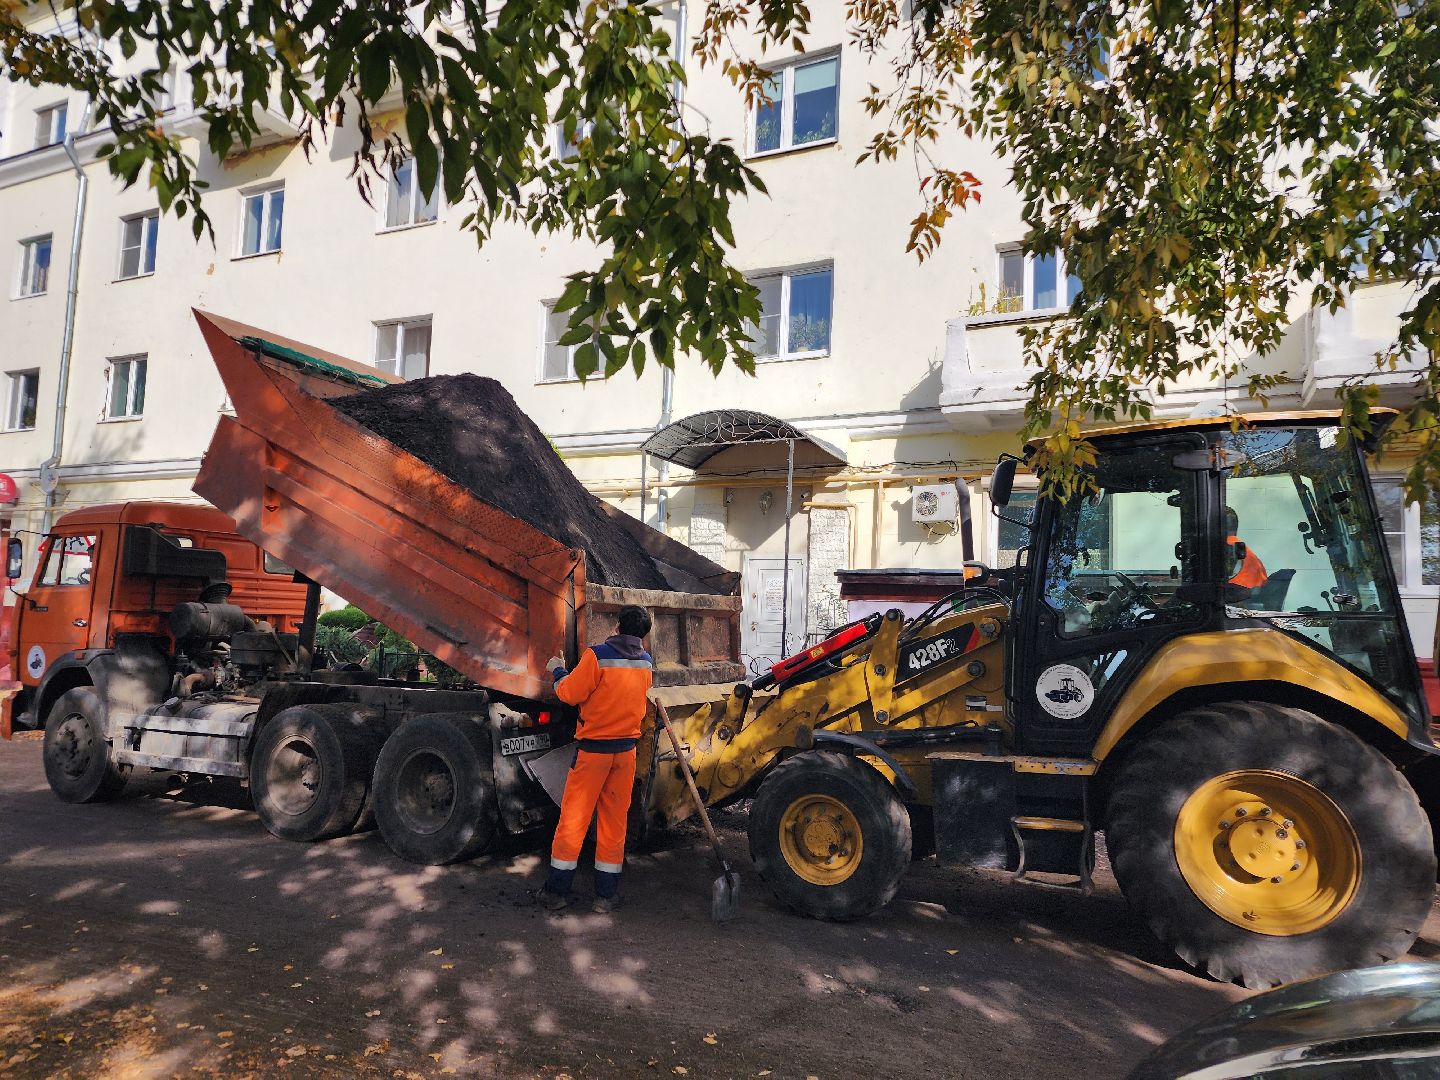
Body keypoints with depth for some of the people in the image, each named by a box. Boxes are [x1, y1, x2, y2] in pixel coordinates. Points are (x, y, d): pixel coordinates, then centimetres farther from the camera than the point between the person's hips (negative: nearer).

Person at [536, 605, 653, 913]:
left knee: (573, 817, 5)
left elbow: (570, 693, -10)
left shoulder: (598, 655, -15)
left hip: (593, 747, -4)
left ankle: (557, 891, 12)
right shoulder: (646, 663, 3)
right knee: (614, 820, 10)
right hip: (627, 748, 4)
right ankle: (606, 894, 14)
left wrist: (557, 671, 7)